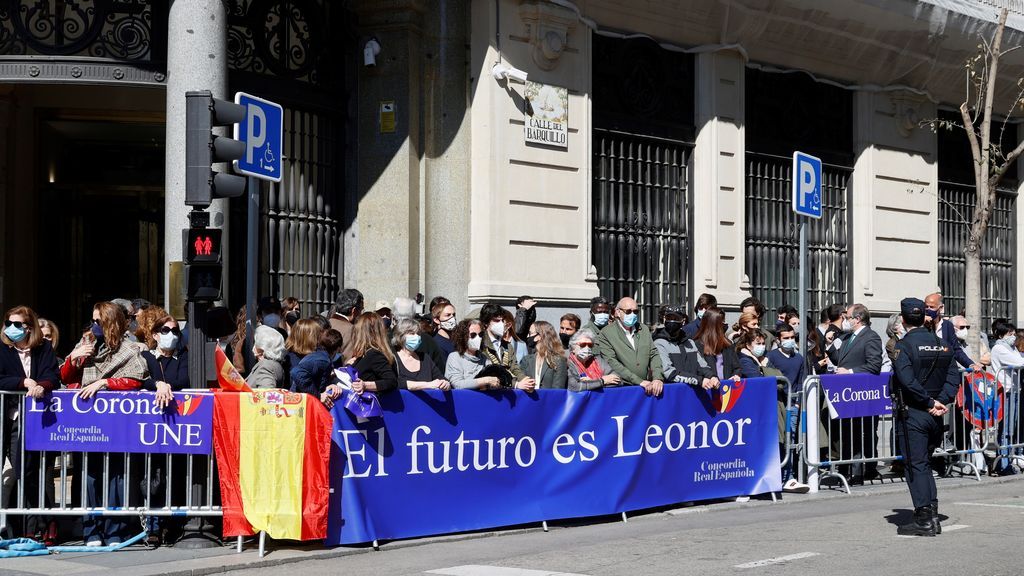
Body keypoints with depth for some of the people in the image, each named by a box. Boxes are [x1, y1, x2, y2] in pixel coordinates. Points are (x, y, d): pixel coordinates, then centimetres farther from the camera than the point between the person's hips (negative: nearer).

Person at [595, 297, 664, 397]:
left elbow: (654, 355, 15)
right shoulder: (606, 334, -1)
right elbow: (612, 363, -9)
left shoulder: (644, 330, 18)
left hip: (646, 387, 4)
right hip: (621, 387, -4)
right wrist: (639, 381, -15)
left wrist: (658, 378, -4)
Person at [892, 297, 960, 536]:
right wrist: (940, 401, -5)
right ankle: (932, 515, 15)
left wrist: (930, 402, -13)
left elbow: (907, 380, -21)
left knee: (916, 465, -1)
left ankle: (924, 520, -2)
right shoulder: (943, 345, 7)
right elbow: (954, 376, 3)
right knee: (925, 463, 17)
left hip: (912, 413, -6)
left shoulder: (904, 345, -12)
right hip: (935, 416, 6)